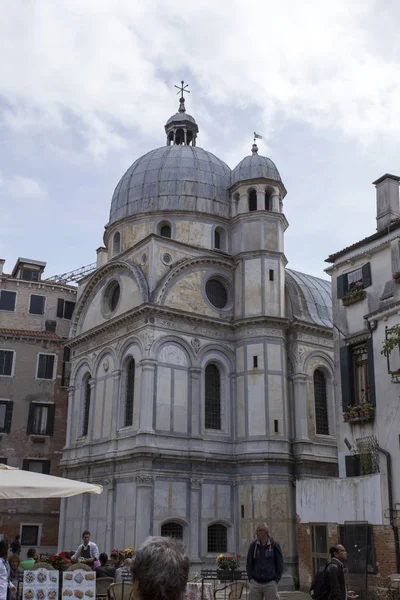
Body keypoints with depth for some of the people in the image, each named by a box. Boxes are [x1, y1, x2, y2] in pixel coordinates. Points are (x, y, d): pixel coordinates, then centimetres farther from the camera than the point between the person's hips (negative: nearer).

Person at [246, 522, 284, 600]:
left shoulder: (275, 545, -5)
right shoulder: (253, 545, 0)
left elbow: (280, 565, -1)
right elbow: (249, 564, 7)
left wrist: (275, 581, -7)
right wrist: (251, 580, -3)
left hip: (270, 584, -2)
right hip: (255, 583, 2)